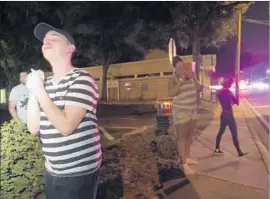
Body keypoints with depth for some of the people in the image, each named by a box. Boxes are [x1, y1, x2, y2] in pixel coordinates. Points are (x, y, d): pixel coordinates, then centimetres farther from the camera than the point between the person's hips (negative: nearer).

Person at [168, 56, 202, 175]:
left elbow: (199, 89, 3)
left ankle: (187, 157, 31)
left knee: (189, 136, 16)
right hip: (181, 112, -7)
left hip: (192, 111, 7)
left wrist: (194, 79, -11)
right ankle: (184, 164, 1)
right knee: (182, 138, -4)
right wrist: (180, 80, -26)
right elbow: (171, 93, -26)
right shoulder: (173, 80, -11)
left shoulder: (190, 78, 7)